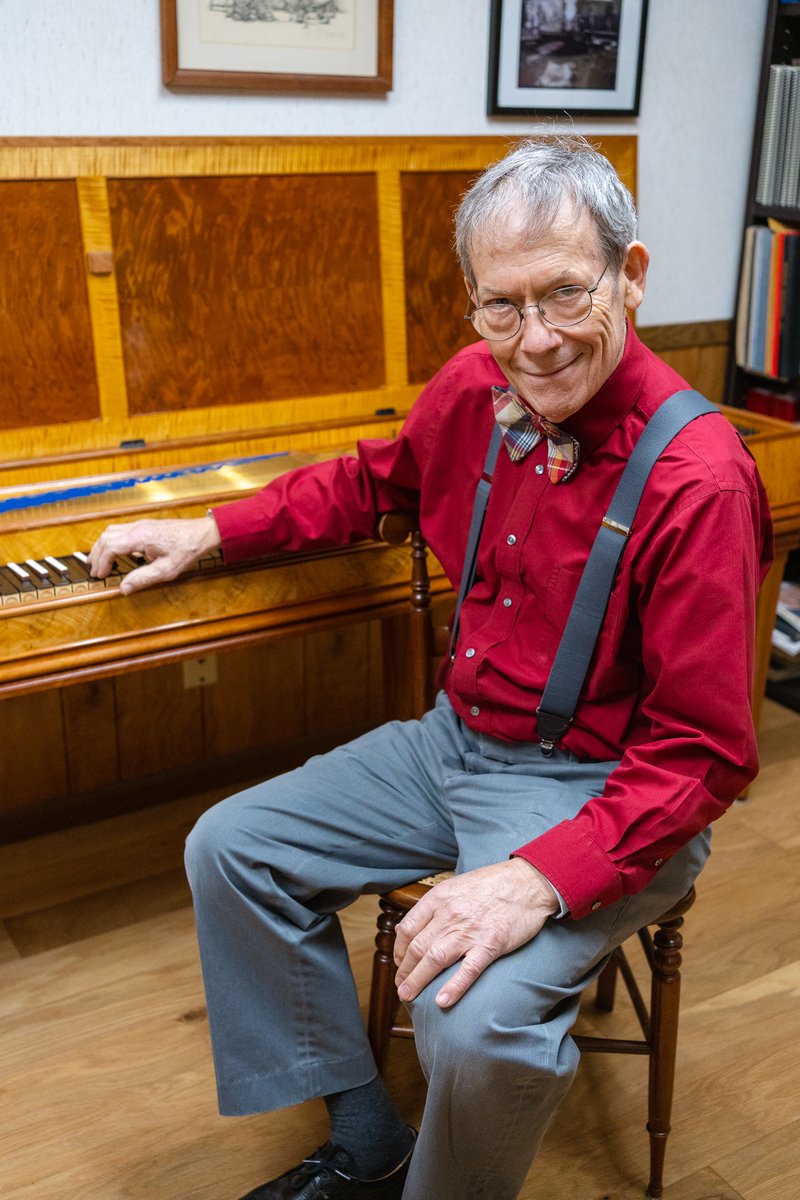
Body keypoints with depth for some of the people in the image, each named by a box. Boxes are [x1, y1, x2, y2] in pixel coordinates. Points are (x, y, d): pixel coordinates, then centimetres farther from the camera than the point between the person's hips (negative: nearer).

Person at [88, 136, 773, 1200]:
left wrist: (544, 878, -33)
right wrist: (207, 533, 14)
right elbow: (373, 481, 19)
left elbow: (704, 753, -22)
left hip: (593, 790, -7)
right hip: (455, 740, 7)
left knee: (477, 1021, -30)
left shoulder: (697, 479, -25)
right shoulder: (474, 387, -5)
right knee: (230, 850, 6)